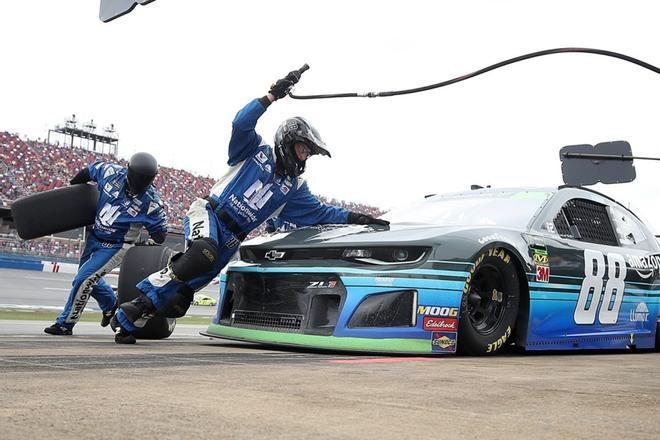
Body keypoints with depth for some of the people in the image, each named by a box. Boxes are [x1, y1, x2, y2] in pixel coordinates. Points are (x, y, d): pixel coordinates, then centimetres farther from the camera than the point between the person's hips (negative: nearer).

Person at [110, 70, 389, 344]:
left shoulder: (293, 188, 15)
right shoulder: (255, 150, 3)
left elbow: (318, 212, 16)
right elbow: (241, 123, -16)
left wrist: (354, 218, 6)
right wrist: (273, 95, -23)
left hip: (230, 241, 5)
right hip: (206, 215, -5)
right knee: (204, 254, -39)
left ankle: (128, 321, 8)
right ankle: (139, 303, -26)